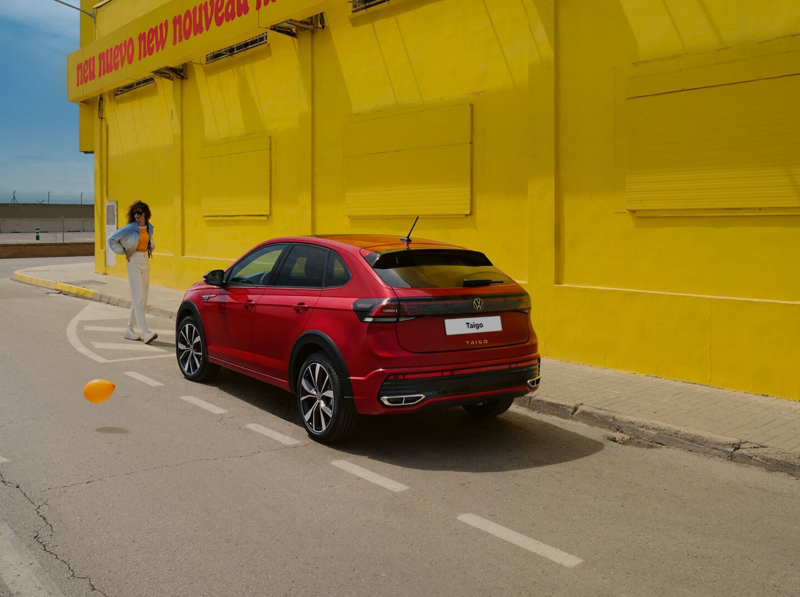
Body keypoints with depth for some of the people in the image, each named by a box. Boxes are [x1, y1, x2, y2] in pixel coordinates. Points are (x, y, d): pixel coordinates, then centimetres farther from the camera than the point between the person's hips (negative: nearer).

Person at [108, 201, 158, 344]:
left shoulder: (150, 228, 7)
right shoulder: (130, 228, -9)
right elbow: (112, 239, -7)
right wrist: (124, 252, -6)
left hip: (146, 262, 6)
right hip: (134, 262, -6)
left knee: (141, 298, 8)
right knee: (139, 298, -12)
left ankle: (129, 329, 18)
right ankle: (145, 332, -17)